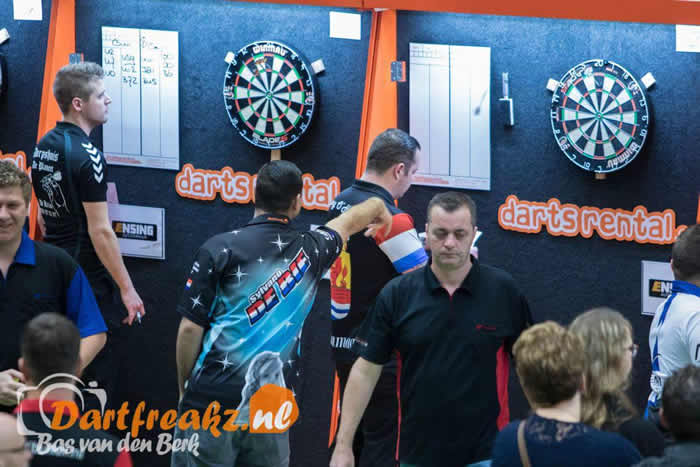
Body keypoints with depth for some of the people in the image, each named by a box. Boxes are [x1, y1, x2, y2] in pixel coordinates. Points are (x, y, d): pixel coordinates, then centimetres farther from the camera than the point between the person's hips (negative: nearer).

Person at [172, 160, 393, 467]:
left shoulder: (220, 249, -5)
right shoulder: (309, 252, 7)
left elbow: (190, 330, -4)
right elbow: (352, 220, 30)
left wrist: (184, 389, 10)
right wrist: (380, 209, 51)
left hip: (212, 404, -3)